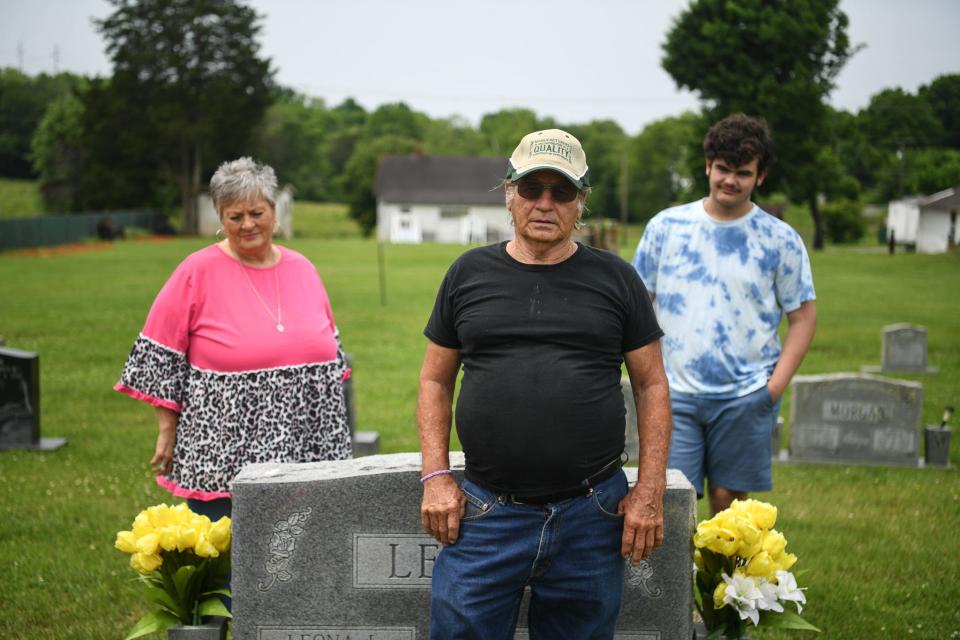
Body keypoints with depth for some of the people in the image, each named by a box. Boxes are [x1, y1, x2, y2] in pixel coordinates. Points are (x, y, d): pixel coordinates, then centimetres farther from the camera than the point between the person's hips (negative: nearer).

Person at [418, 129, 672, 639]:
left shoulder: (615, 279, 5)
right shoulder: (469, 274, 7)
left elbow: (651, 385, 6)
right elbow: (435, 380, 10)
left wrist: (650, 492, -2)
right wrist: (436, 477, 0)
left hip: (591, 518, 0)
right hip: (485, 512, 0)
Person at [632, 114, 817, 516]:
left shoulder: (780, 240, 2)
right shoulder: (666, 226, 4)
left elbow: (803, 317, 4)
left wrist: (776, 386, -6)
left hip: (745, 396, 0)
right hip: (675, 393, 1)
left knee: (727, 499, 6)